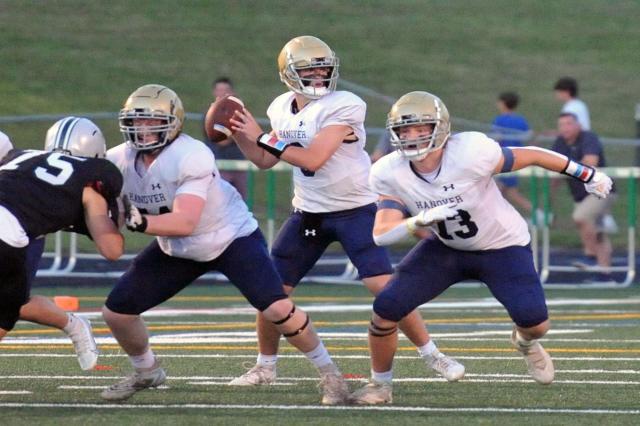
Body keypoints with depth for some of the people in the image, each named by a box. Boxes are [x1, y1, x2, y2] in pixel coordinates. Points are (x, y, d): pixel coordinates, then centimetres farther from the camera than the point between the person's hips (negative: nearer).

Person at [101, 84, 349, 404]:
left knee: (277, 309, -21)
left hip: (232, 238, -6)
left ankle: (328, 373, 0)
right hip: (177, 250, 6)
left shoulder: (190, 158, -31)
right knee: (116, 311, -1)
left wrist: (139, 221, -49)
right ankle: (146, 373, 27)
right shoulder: (121, 161, -12)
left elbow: (184, 222, -38)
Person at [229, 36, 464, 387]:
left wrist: (264, 138, -19)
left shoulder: (342, 107, -19)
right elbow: (265, 161, 13)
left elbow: (312, 159, -26)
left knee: (383, 286, -15)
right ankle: (265, 367, 20)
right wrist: (239, 134, -2)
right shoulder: (282, 109, 3)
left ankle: (431, 354, -2)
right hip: (308, 212, 6)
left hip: (354, 210, -6)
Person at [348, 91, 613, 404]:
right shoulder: (391, 174, -19)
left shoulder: (470, 153, -32)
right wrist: (421, 220, -42)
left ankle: (525, 342, 23)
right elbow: (381, 235, -23)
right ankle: (380, 385, 14)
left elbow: (531, 156, -18)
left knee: (535, 324, -18)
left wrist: (587, 175, -9)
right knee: (385, 310, -11)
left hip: (502, 247, -3)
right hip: (446, 248, 3)